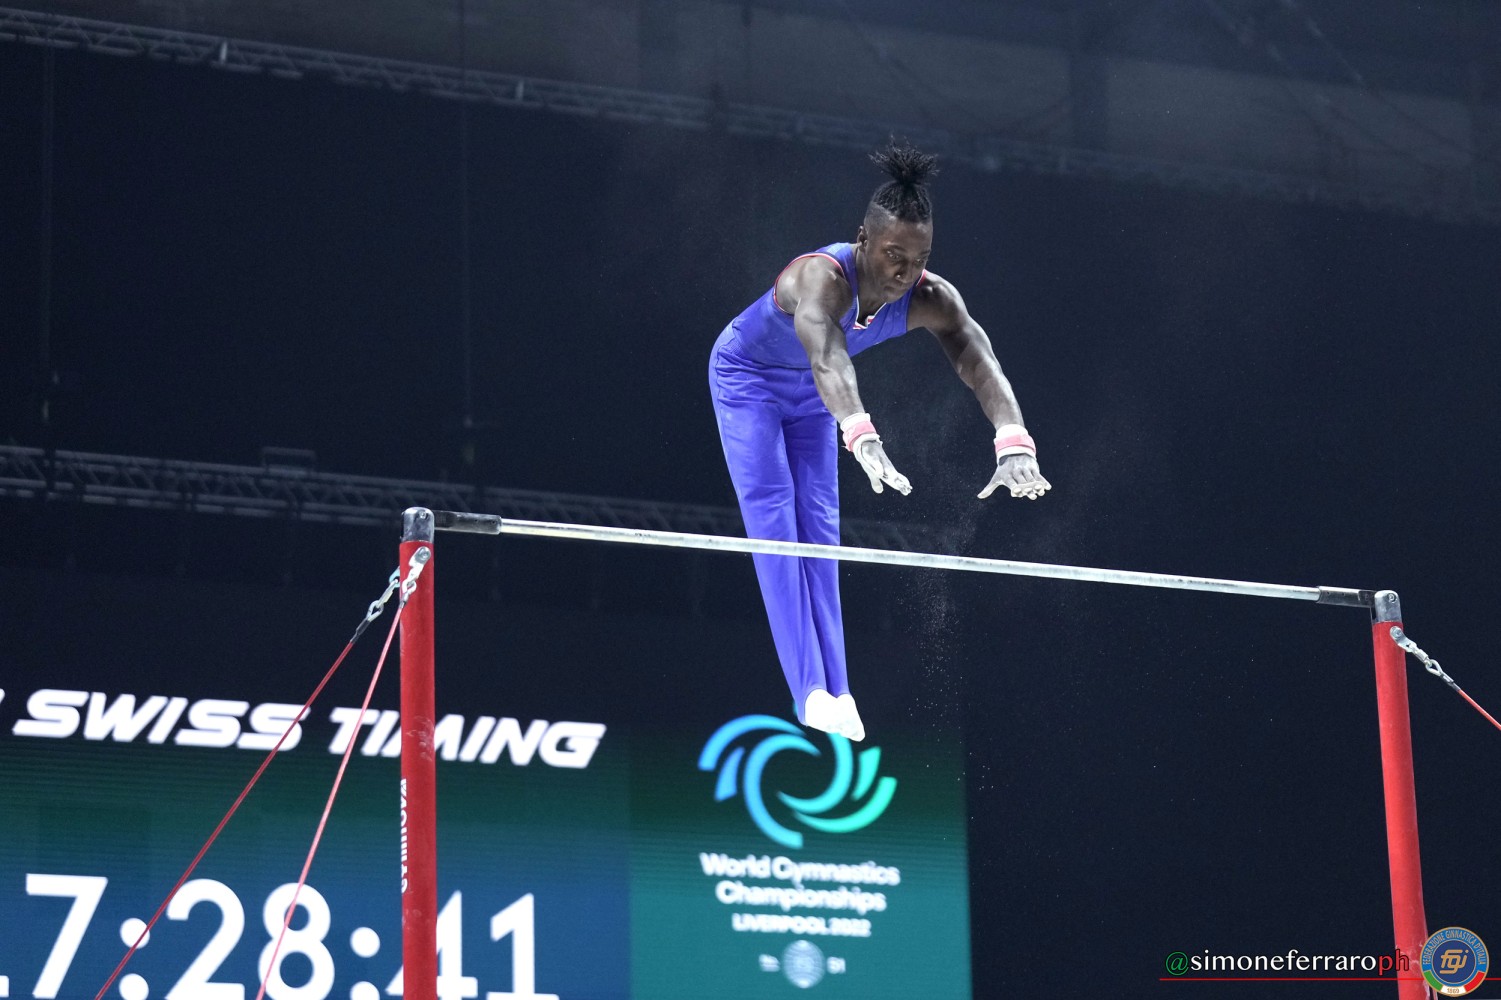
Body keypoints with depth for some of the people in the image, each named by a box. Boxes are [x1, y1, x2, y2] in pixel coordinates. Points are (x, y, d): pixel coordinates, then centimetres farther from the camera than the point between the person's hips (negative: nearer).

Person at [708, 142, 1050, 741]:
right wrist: (862, 438, -80)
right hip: (746, 378, -5)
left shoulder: (931, 299, -27)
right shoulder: (821, 278, -44)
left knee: (819, 528, 2)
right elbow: (828, 360, -62)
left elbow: (982, 366, -42)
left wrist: (1014, 444, -61)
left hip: (808, 397, 5)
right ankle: (810, 692, -18)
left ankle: (836, 694, 0)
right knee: (774, 520, -12)